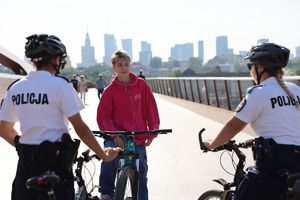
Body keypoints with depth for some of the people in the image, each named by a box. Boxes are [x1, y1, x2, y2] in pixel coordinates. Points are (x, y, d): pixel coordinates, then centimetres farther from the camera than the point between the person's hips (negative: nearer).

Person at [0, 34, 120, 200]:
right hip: (55, 161, -5)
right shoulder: (60, 85, -11)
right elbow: (80, 128, -12)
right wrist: (103, 155, -3)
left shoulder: (15, 88, 5)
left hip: (25, 163, 5)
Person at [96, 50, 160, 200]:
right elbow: (103, 117, -5)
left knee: (141, 175, 9)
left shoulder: (141, 85, 1)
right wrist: (114, 135, -19)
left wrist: (152, 132, -2)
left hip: (138, 139, 2)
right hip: (117, 136, -2)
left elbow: (151, 109, 5)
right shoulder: (110, 90, -3)